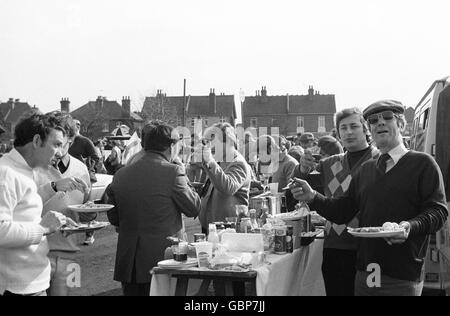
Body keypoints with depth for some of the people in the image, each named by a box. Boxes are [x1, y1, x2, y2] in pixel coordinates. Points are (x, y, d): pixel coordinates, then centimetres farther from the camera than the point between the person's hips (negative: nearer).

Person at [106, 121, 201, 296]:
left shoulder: (121, 175, 3)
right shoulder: (173, 172, -12)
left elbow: (113, 218, 10)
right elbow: (194, 208, -3)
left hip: (128, 263, 5)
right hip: (162, 259, -4)